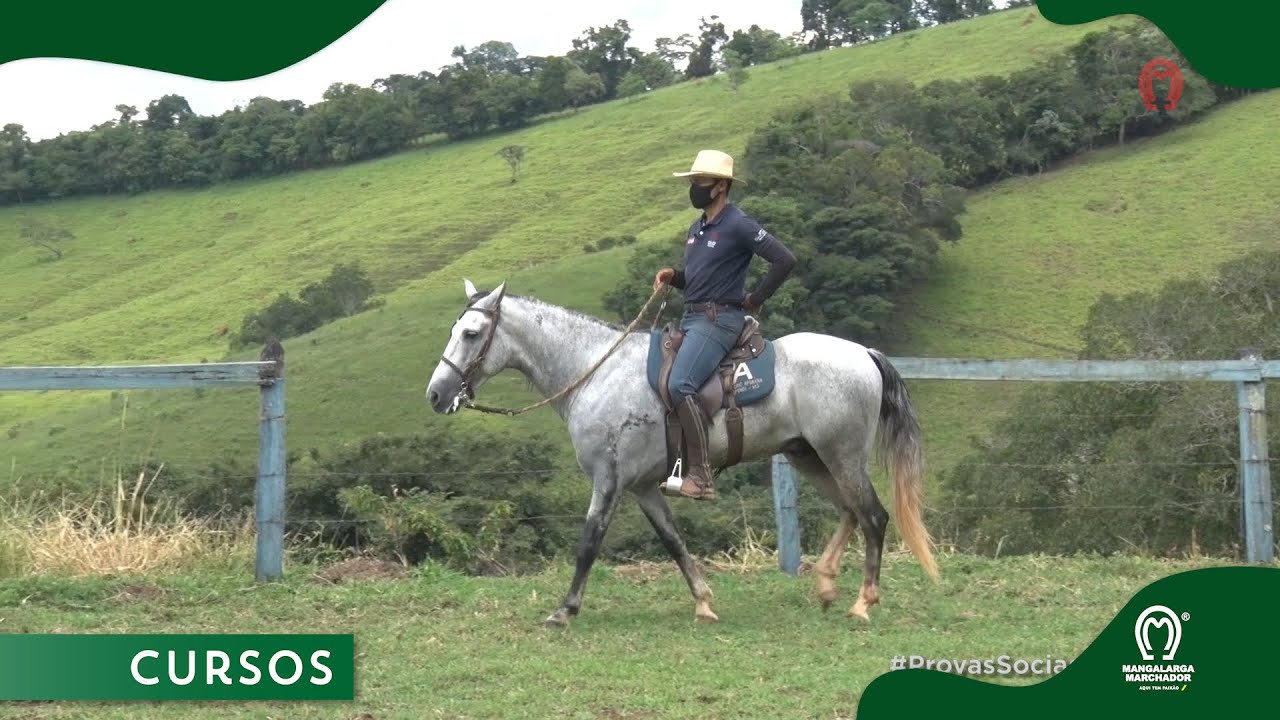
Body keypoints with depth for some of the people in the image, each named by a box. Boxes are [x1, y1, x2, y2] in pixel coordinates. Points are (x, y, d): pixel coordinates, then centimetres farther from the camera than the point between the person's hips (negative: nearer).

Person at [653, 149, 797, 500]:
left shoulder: (738, 225, -10)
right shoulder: (697, 228, 17)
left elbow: (785, 260, -15)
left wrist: (755, 299, -10)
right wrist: (673, 277, 6)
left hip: (720, 318, -10)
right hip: (691, 317, 10)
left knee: (681, 385, -25)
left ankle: (700, 476, -26)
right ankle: (675, 464, 8)